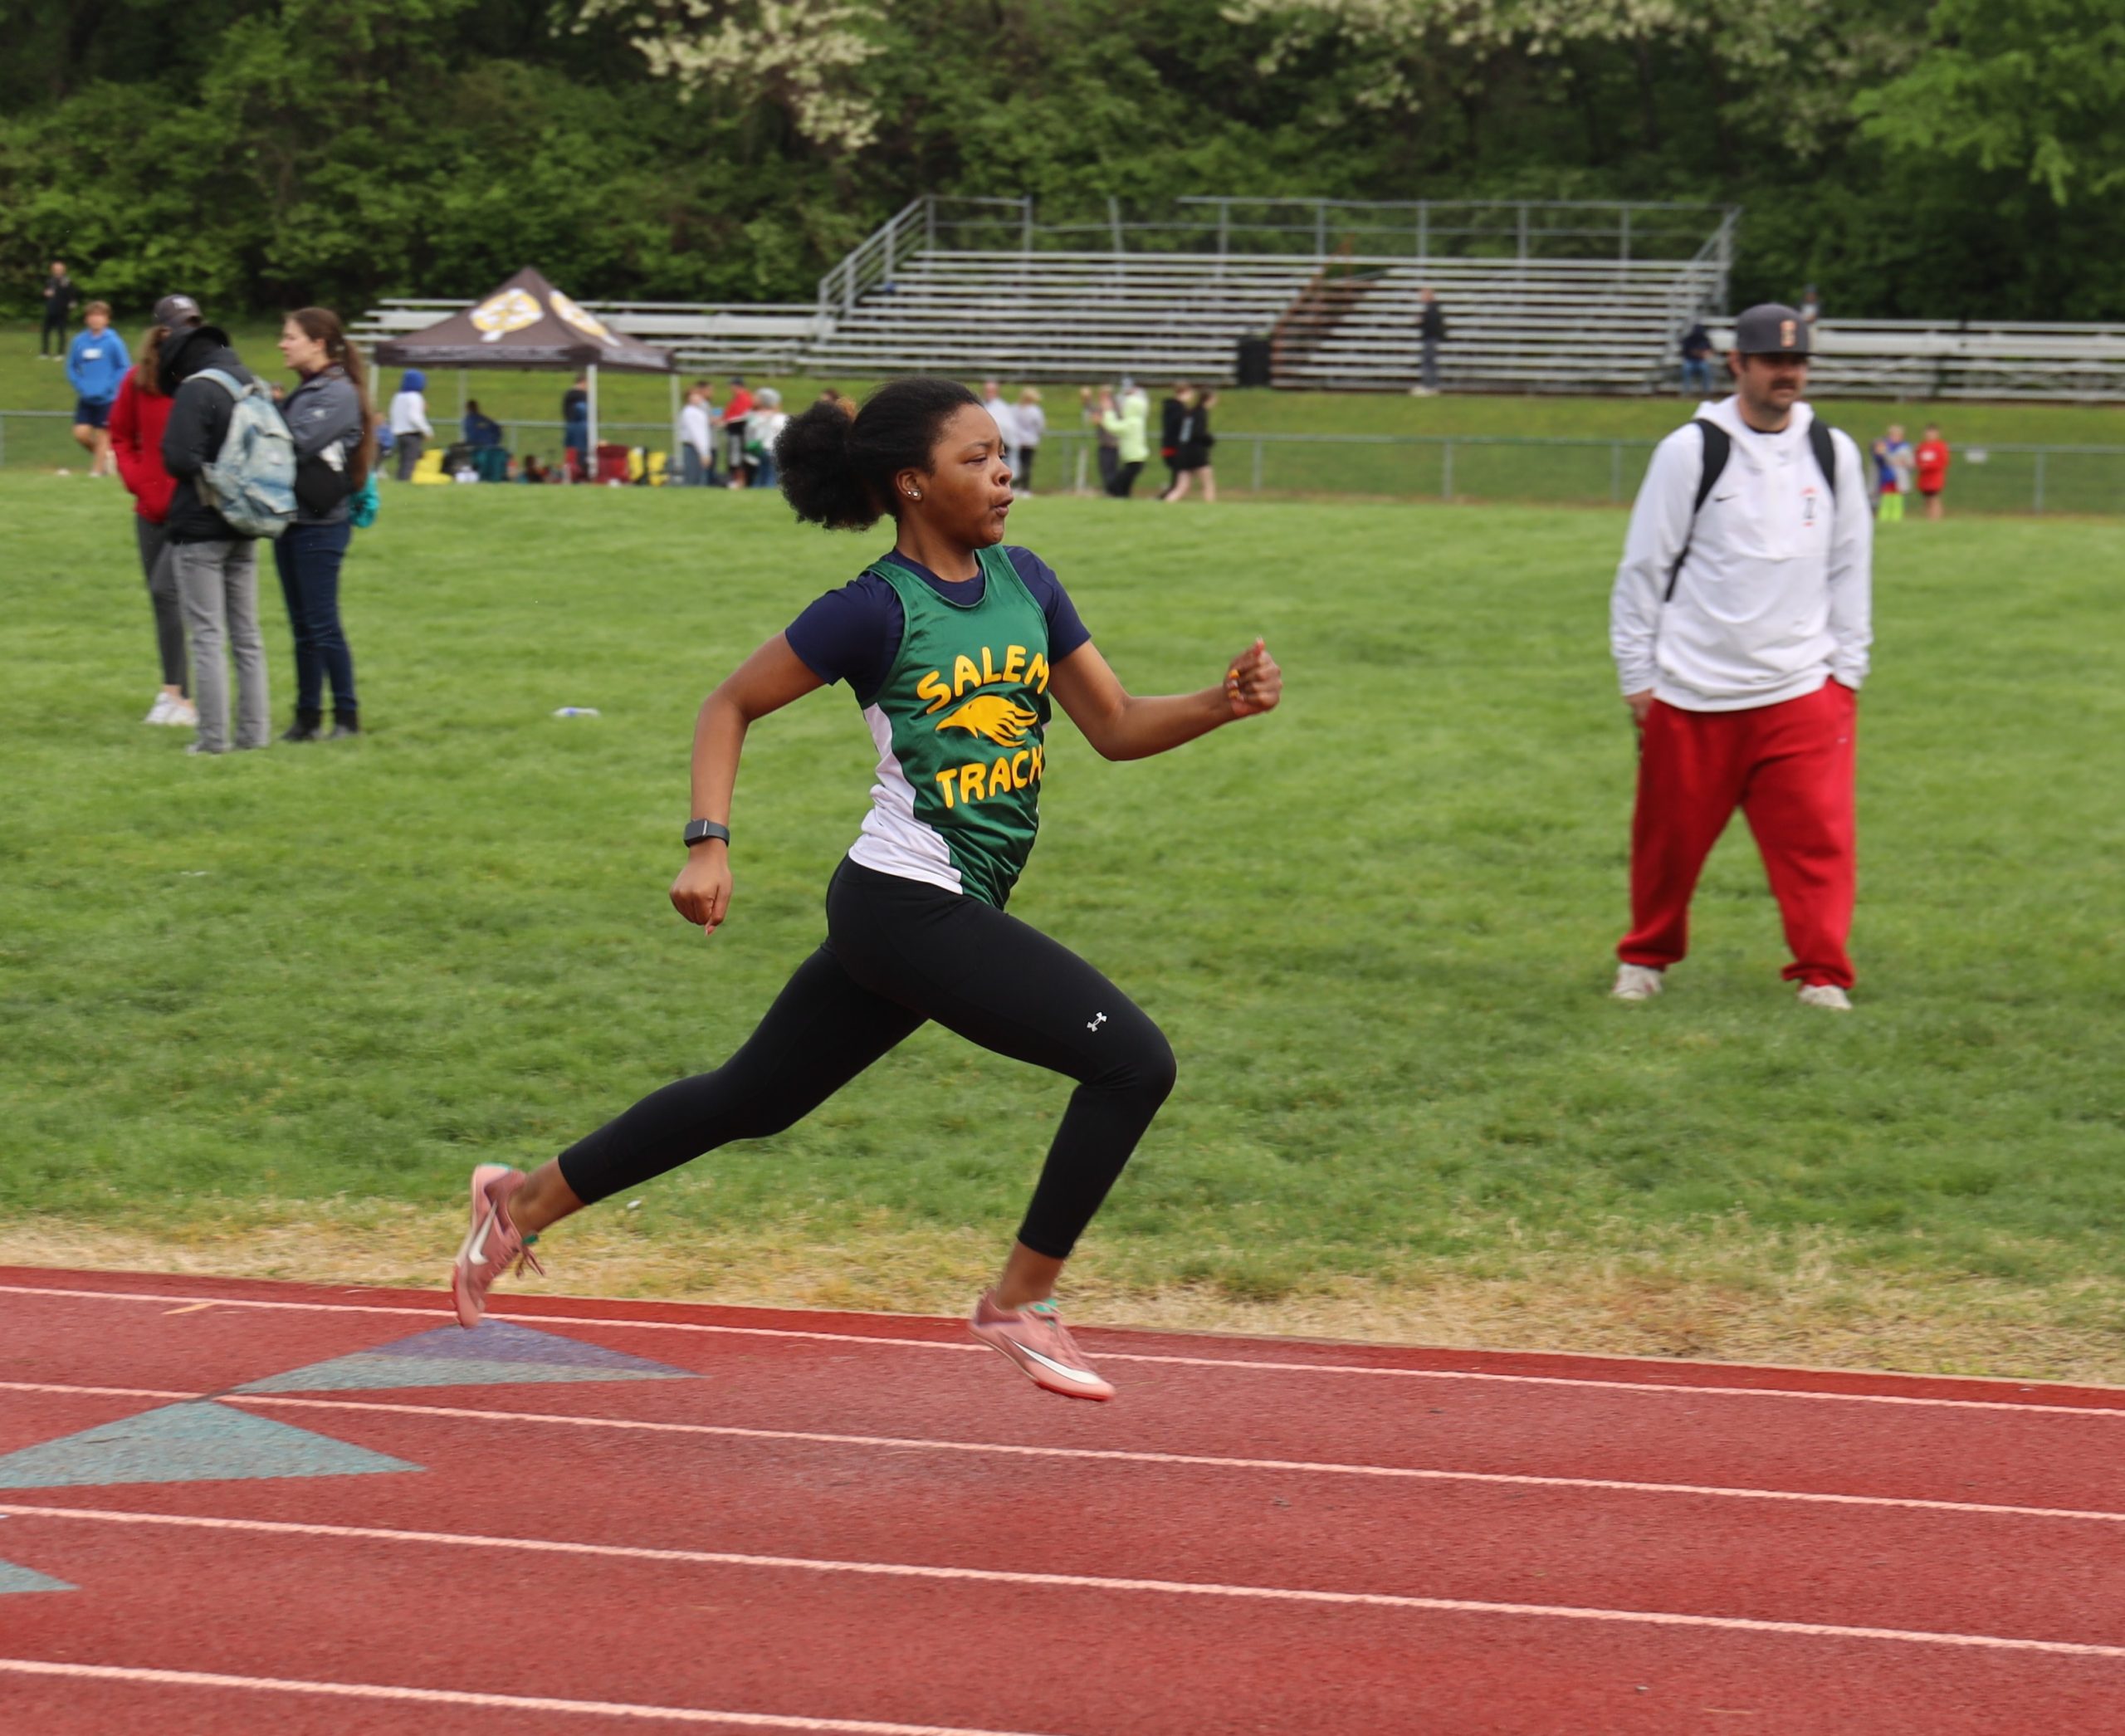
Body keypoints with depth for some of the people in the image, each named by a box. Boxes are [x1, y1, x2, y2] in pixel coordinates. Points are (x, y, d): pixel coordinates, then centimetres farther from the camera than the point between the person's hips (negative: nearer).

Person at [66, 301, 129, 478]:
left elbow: (124, 368, -8)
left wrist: (108, 388, -14)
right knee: (81, 434, -3)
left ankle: (98, 469, 14)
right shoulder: (78, 341, 1)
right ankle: (105, 456, 22)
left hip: (106, 398, -4)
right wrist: (80, 386, -5)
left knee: (102, 435, 1)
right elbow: (71, 368, 9)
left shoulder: (113, 342, -11)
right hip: (86, 399, 4)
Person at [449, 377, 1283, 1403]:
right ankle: (1021, 1302, 2)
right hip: (908, 903, -8)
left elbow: (1115, 726, 11)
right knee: (1134, 1061, -12)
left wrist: (1223, 704, -6)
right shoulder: (878, 611, -12)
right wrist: (709, 844, -14)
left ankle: (524, 1203, 32)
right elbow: (731, 705, -3)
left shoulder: (1026, 582, 8)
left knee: (752, 1102, 18)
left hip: (952, 913, 8)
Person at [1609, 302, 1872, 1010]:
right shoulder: (1690, 450, -3)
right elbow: (1644, 567, 0)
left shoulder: (1833, 452, 7)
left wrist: (1847, 668, 8)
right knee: (1669, 836, 8)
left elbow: (1850, 568, 14)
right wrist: (1638, 677, 0)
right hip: (1691, 691, -2)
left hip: (1802, 688, 2)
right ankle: (1645, 958, 28)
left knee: (1816, 833, -9)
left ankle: (1821, 973, -1)